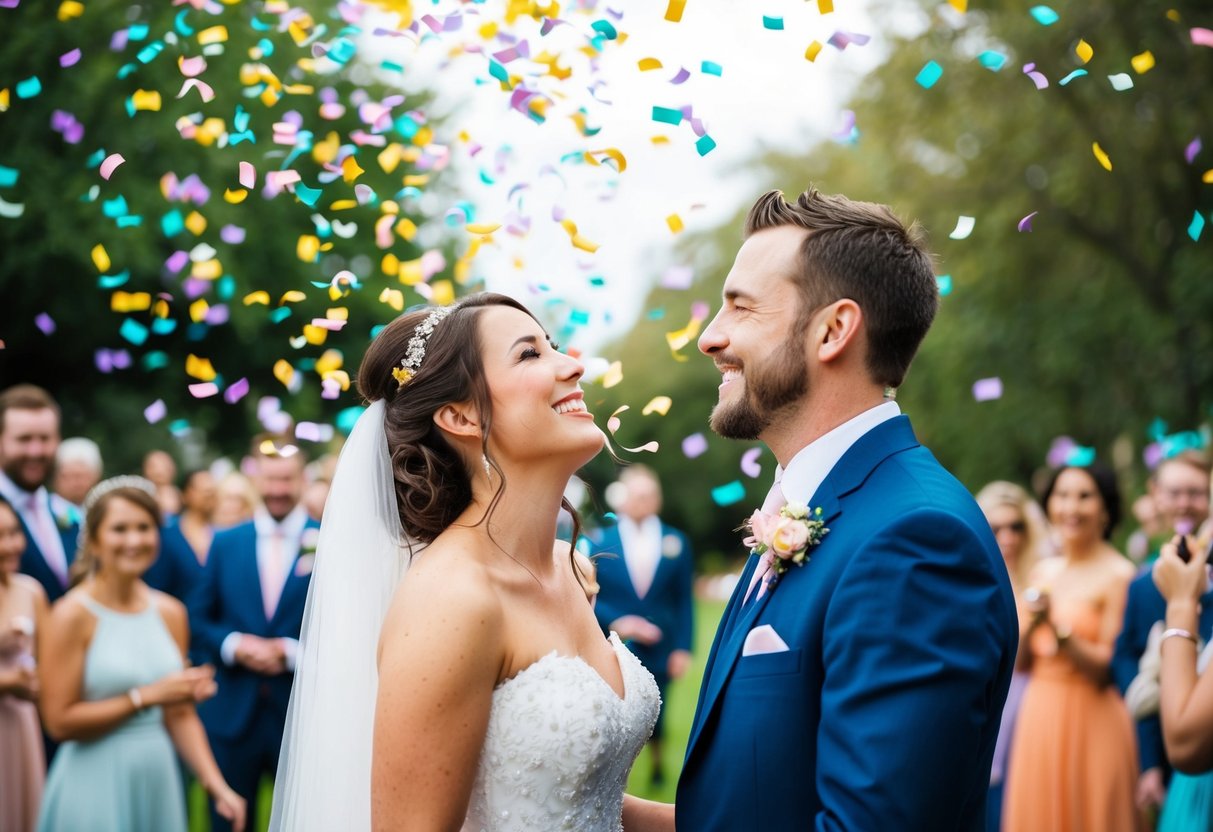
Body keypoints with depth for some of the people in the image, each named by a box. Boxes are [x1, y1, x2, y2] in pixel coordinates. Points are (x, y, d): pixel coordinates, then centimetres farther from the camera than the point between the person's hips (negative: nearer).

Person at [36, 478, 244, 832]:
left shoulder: (171, 613, 6)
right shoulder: (72, 615, -8)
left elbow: (181, 716, 9)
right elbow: (60, 721, -12)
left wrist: (217, 785, -1)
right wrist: (147, 697, -14)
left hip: (158, 781, 5)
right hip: (96, 786, -4)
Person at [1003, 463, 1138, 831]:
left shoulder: (1119, 576, -9)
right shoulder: (1044, 571, 10)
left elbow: (1110, 670, -13)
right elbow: (1021, 663, 10)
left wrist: (1058, 629, -22)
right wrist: (1031, 624, -8)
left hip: (1092, 725, -6)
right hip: (1039, 722, 6)